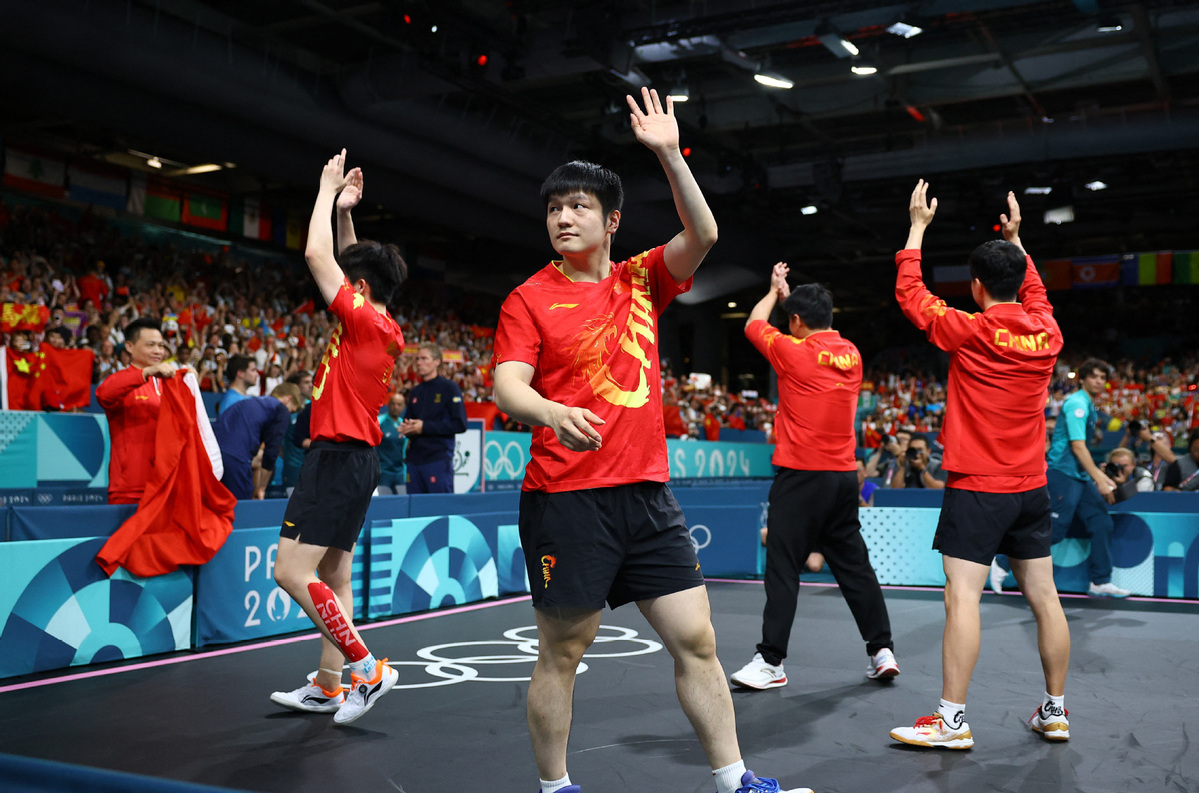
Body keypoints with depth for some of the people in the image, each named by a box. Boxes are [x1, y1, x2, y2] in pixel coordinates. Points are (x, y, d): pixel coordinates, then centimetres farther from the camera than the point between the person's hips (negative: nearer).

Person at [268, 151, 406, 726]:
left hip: (339, 455, -10)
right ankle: (327, 685, 18)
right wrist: (344, 210, 23)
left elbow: (316, 255, -13)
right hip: (355, 457, 10)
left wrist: (328, 192, -3)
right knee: (334, 577, 12)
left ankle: (366, 667, -11)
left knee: (292, 571, -13)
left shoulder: (362, 320, -12)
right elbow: (350, 264, 28)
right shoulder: (384, 328, 13)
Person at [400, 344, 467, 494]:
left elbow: (460, 424, -9)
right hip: (414, 458, 6)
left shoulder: (449, 387, -1)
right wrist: (406, 428, 2)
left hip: (439, 459, -6)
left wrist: (424, 427, -13)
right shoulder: (415, 392, 19)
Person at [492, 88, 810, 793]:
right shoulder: (530, 299, 0)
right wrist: (555, 414, -32)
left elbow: (703, 235, -2)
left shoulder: (642, 281, 11)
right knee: (561, 653, 4)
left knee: (697, 639, 8)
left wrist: (670, 153, -11)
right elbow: (507, 385, -11)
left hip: (648, 491, 4)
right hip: (567, 497, -4)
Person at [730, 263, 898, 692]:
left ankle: (771, 662, 0)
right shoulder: (851, 354, 6)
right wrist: (791, 294, 35)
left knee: (782, 569, -2)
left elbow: (753, 325, 9)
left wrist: (774, 291, 26)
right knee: (854, 564, 13)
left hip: (801, 477, -6)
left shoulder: (792, 351, -10)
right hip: (844, 475, 6)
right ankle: (882, 651, 16)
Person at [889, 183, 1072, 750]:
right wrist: (1015, 238, 36)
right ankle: (1055, 711, 20)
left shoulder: (970, 332, -12)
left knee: (961, 600, -6)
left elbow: (910, 293, 0)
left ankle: (952, 720, -5)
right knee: (1044, 598, 11)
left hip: (977, 488, -7)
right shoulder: (1046, 334, 3)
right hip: (1031, 489, 7)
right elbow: (1034, 292, 27)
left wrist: (918, 226, 10)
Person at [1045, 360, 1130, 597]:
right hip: (1062, 473, -10)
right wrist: (1099, 481, -19)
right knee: (1054, 530, -11)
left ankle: (1100, 582, 10)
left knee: (1101, 524, 5)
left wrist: (1099, 475, 23)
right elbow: (1077, 446, -19)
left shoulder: (1089, 406, 17)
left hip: (1080, 477, 10)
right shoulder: (1076, 403, -13)